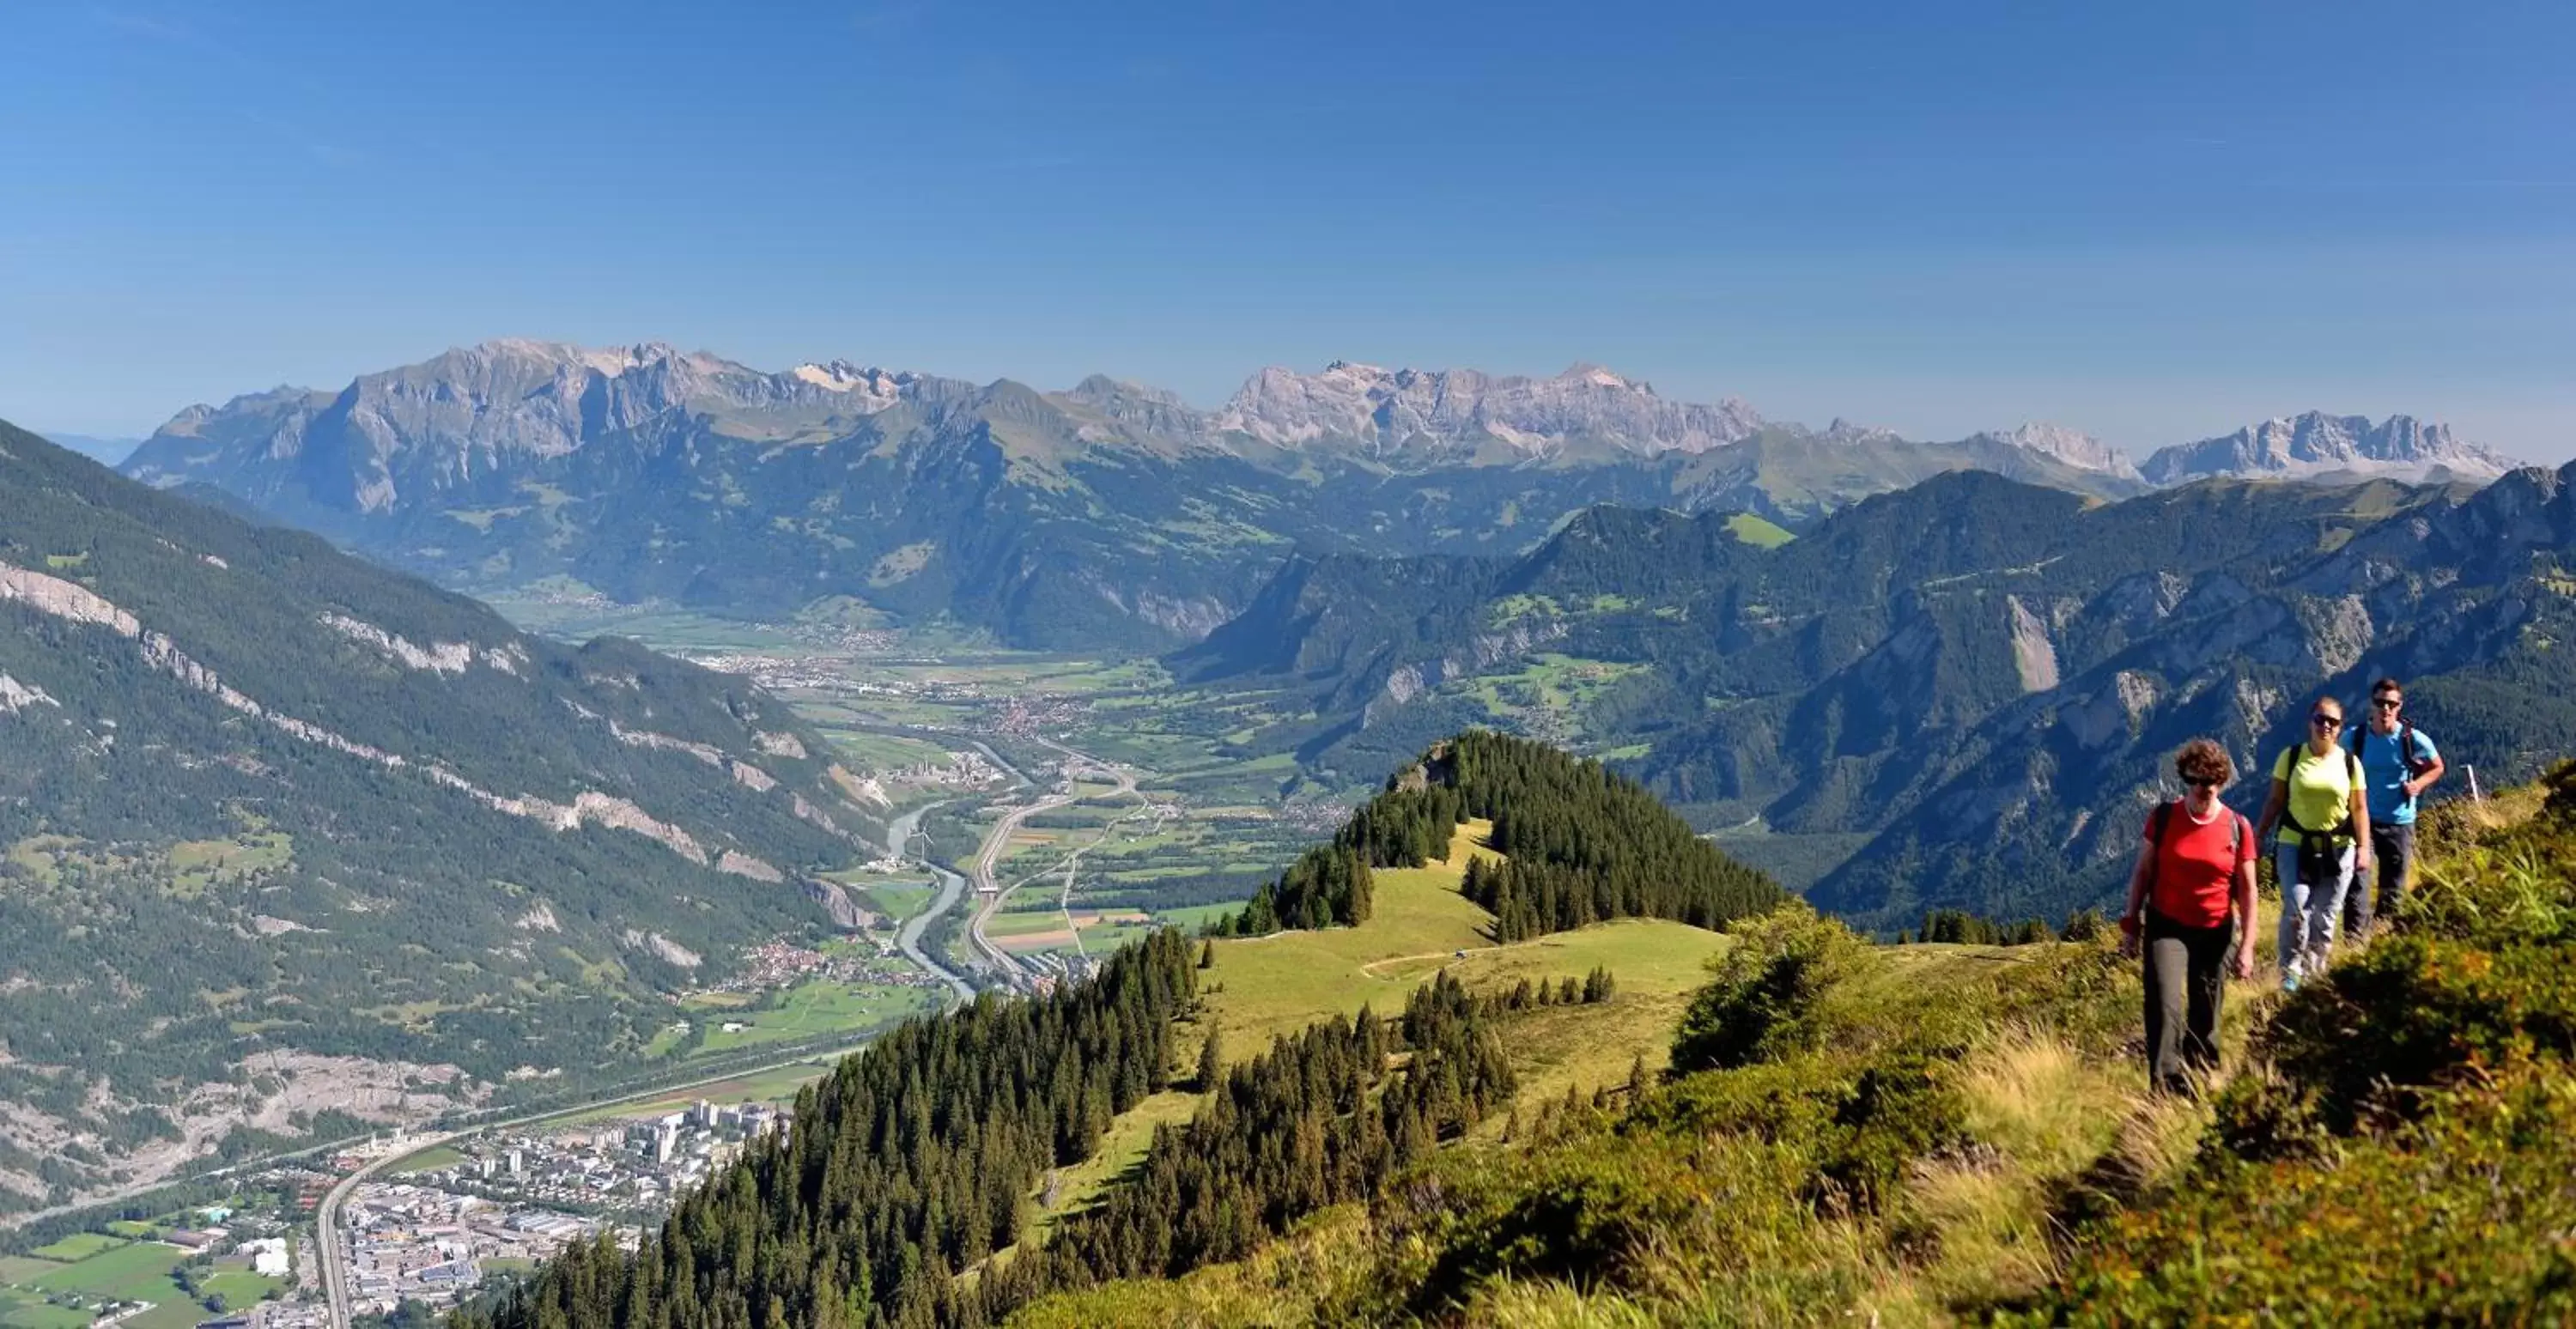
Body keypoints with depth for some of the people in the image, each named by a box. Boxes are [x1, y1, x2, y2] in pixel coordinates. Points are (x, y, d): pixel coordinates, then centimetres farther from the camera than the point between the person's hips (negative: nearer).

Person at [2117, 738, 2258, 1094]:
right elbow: (2142, 872, 3)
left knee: (2205, 1016, 10)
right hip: (2166, 927, -1)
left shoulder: (2237, 828, -5)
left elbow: (2247, 890, -1)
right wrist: (2131, 924, 3)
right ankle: (2167, 1090, -16)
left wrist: (2247, 946, -4)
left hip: (2216, 933, 1)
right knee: (2165, 1008, -15)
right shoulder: (2163, 817, -5)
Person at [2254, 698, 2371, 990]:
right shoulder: (2291, 757, -2)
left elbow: (2359, 809, 3)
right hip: (2295, 845, -1)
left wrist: (2364, 848, -4)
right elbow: (2275, 800, 2)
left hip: (2338, 849, 2)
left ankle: (2315, 972, 23)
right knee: (2296, 910, -14)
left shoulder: (2350, 762, 1)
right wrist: (2258, 836, -2)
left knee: (2325, 917, 7)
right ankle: (2291, 972, 1)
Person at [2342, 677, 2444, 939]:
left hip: (2400, 822, 1)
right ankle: (2355, 941, -9)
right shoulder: (2355, 737, -6)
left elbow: (2437, 767, 9)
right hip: (2362, 820, -1)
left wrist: (2418, 784, -9)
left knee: (2394, 889, 13)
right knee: (2357, 883, -12)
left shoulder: (2413, 740, -8)